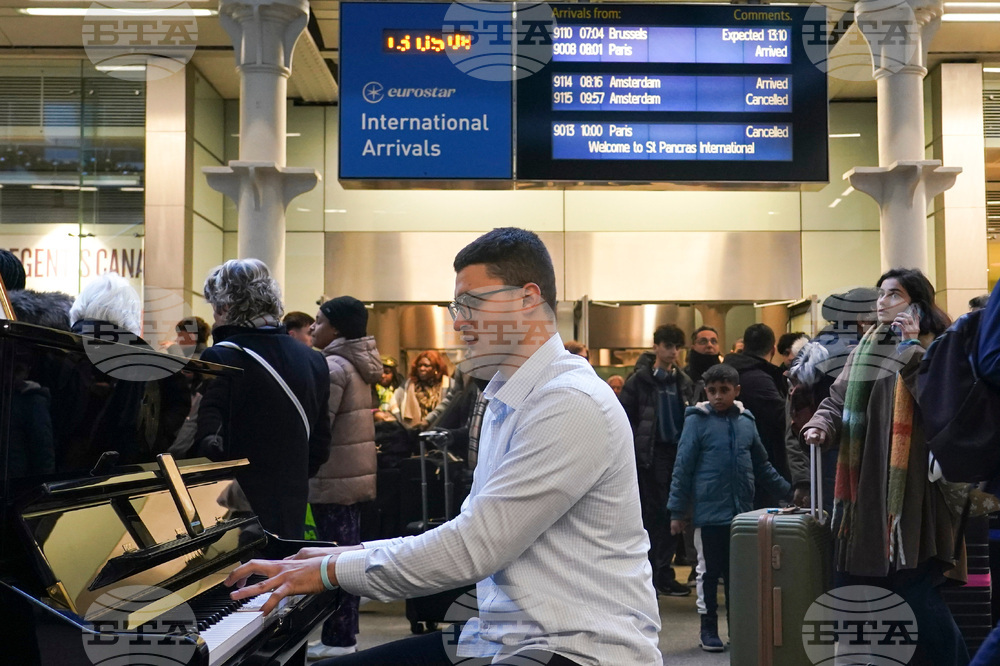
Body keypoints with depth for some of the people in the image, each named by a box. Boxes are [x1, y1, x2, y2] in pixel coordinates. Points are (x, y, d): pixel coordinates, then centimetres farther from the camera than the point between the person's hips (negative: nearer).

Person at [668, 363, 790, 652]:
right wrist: (677, 511, -7)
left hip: (741, 512, 4)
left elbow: (762, 467, 16)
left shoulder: (746, 421, 6)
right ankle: (709, 629, 18)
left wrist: (789, 492, 14)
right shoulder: (697, 421, -6)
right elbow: (682, 468, -6)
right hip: (709, 513, -4)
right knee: (709, 572, 7)